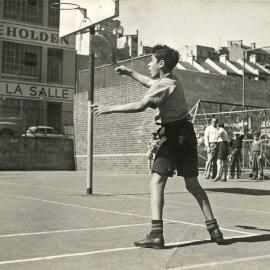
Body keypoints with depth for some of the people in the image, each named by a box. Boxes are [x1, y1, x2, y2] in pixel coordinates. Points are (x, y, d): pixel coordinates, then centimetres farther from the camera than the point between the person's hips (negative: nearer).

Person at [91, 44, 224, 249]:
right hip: (187, 134, 9)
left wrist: (110, 108, -19)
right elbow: (149, 82, 36)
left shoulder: (164, 85, -13)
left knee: (157, 182, -9)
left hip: (174, 136, -9)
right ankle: (214, 229, 15)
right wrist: (129, 72, 39)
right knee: (193, 184, 13)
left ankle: (156, 234, -15)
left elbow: (140, 106, -24)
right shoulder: (172, 80, 15)